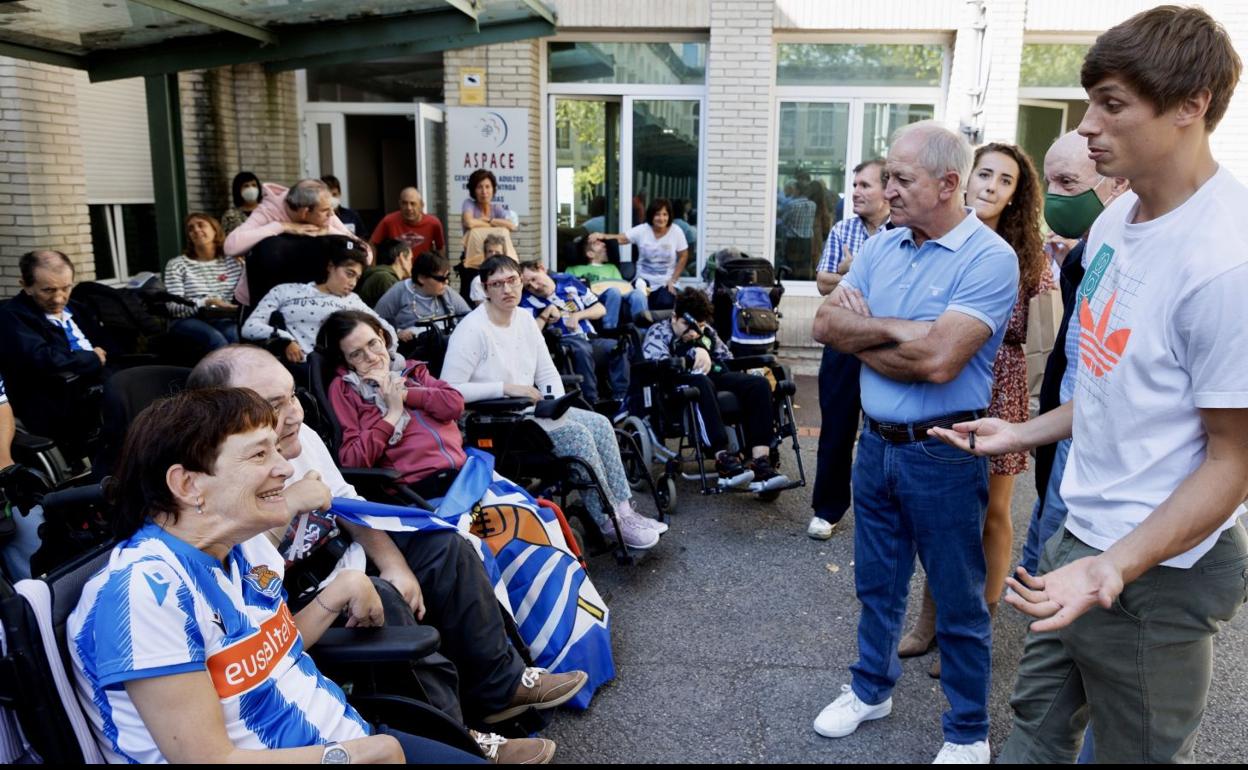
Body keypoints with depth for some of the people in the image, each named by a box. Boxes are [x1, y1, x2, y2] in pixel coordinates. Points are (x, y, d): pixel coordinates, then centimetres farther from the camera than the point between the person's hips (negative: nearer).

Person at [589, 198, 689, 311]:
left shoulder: (676, 232, -7)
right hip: (644, 280, 0)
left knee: (665, 305, -27)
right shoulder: (642, 230, -7)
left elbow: (683, 257, 1)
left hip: (666, 283, 0)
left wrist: (673, 280, -4)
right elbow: (621, 238, -15)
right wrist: (602, 236, -34)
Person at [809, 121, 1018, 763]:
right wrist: (898, 330, -17)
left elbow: (938, 360, -27)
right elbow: (825, 324, -4)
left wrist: (860, 335, -13)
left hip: (943, 452, -6)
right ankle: (871, 688, 43)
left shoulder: (989, 258, -16)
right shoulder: (881, 247, 4)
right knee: (877, 582, 21)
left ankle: (967, 733, 30)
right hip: (876, 442, 6)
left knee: (958, 601, 10)